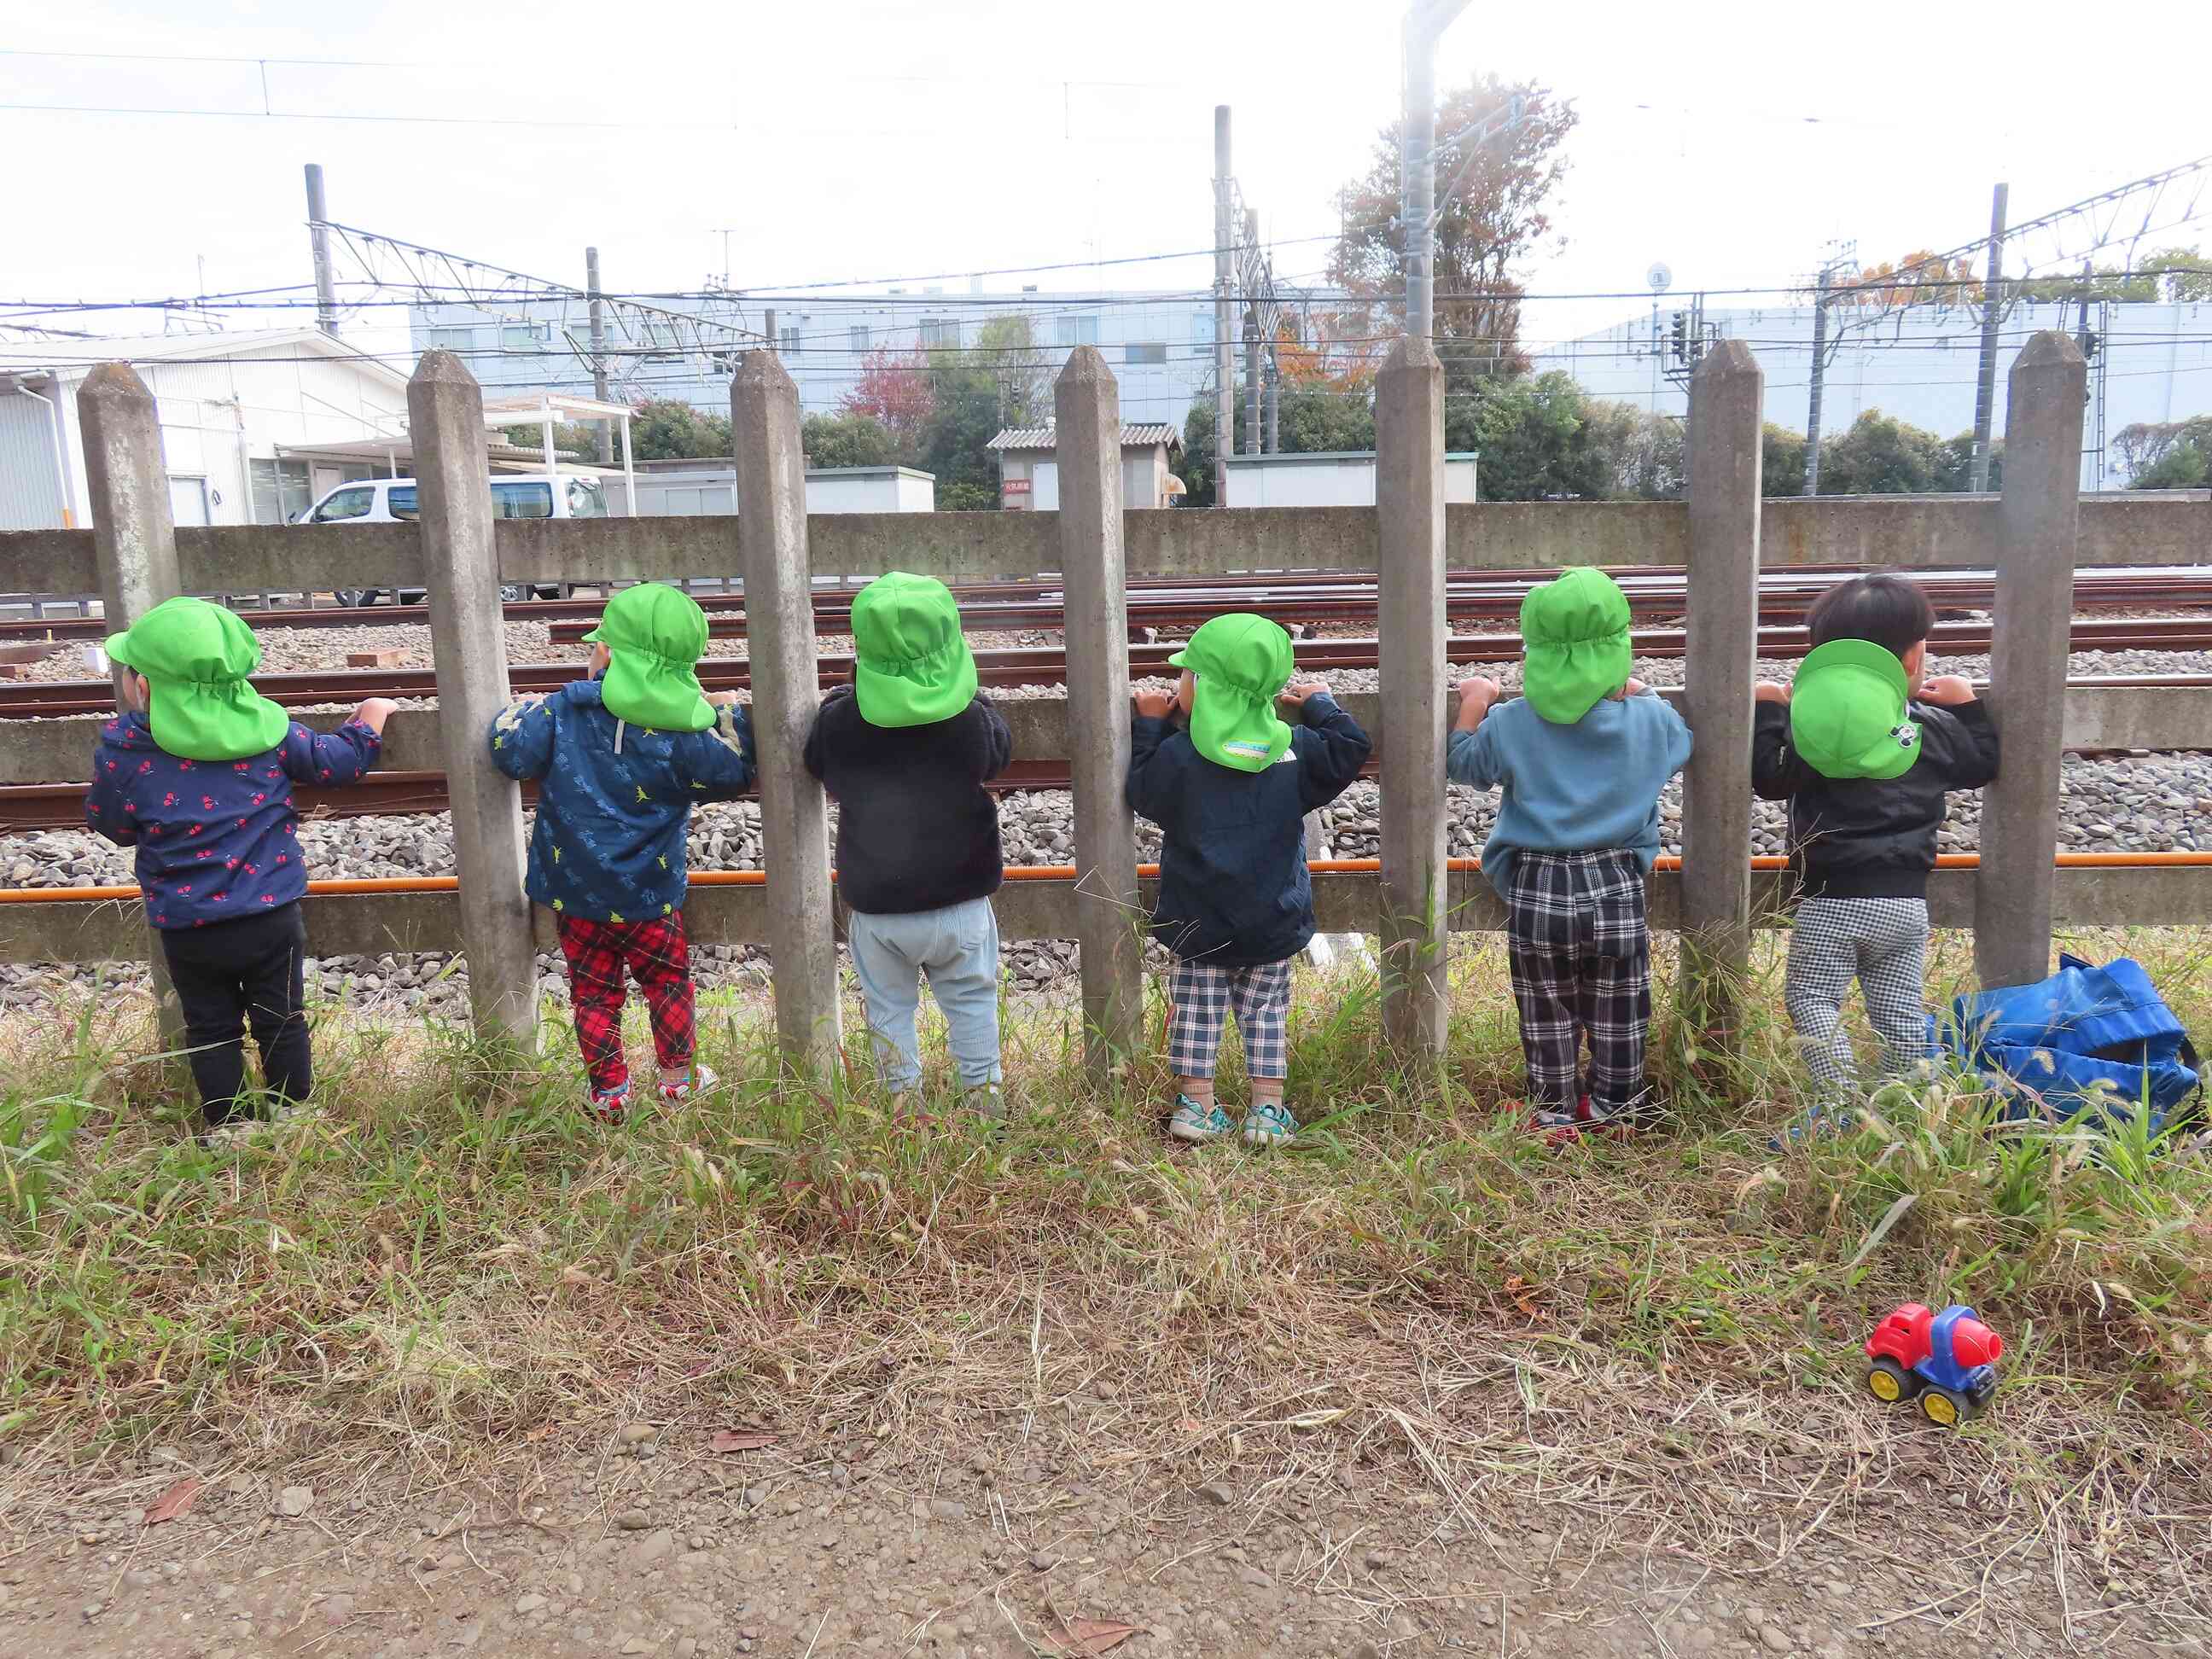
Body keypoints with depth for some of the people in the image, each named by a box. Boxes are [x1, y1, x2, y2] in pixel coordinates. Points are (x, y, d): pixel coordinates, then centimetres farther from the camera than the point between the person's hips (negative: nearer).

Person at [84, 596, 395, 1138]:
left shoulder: (122, 749, -10)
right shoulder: (266, 727, -8)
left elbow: (112, 825, 4)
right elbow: (337, 763, 3)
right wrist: (369, 721, 20)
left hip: (186, 930, -1)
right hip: (272, 916, 1)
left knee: (210, 1030, 17)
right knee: (281, 1021, 16)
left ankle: (226, 1124, 25)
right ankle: (293, 1115, 27)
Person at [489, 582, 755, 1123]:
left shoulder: (561, 712, -13)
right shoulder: (683, 739, -16)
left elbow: (510, 751, -12)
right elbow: (737, 774, -4)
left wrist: (520, 709, 7)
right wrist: (730, 715, 8)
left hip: (574, 896, 1)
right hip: (648, 899, -1)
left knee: (594, 995, 15)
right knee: (669, 983, 21)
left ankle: (608, 1094, 22)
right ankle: (679, 1078, 31)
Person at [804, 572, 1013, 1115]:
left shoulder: (840, 720, -13)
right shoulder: (972, 719, -14)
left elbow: (816, 764, 9)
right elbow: (1000, 752, 8)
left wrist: (854, 686, 14)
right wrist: (961, 693, 16)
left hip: (876, 908, 0)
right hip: (960, 904, 0)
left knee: (889, 1007, 19)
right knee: (971, 1001, 19)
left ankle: (903, 1097, 28)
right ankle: (984, 1094, 27)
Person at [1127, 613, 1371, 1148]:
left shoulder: (1176, 754, -14)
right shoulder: (1296, 750, -6)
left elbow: (1140, 790, 0)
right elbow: (1349, 750, 3)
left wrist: (1148, 726, 7)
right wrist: (1321, 703, 15)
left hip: (1197, 927, -2)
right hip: (1274, 926, 2)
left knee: (1196, 1010, 12)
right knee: (1267, 1012, 13)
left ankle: (1196, 1105, 14)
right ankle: (1268, 1111, 13)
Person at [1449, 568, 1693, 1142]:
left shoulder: (1509, 724, -12)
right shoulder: (1649, 720, -7)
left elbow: (1462, 763, 5)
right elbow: (1682, 743, 16)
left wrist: (1474, 703, 13)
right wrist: (1639, 697, 23)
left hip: (1536, 893, -1)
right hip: (1616, 886, 1)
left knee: (1548, 1014, 13)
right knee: (1618, 1012, 17)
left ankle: (1555, 1116, 22)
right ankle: (1615, 1111, 29)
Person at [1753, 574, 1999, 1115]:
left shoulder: (1814, 721, -10)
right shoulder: (1934, 727, 6)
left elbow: (1770, 776, -8)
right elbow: (1982, 762, 22)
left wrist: (1769, 709, 0)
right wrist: (1965, 704, 30)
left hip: (1832, 901, -5)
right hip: (1908, 902, 5)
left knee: (1811, 998, 3)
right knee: (1900, 1010, 13)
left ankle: (1839, 1104, -4)